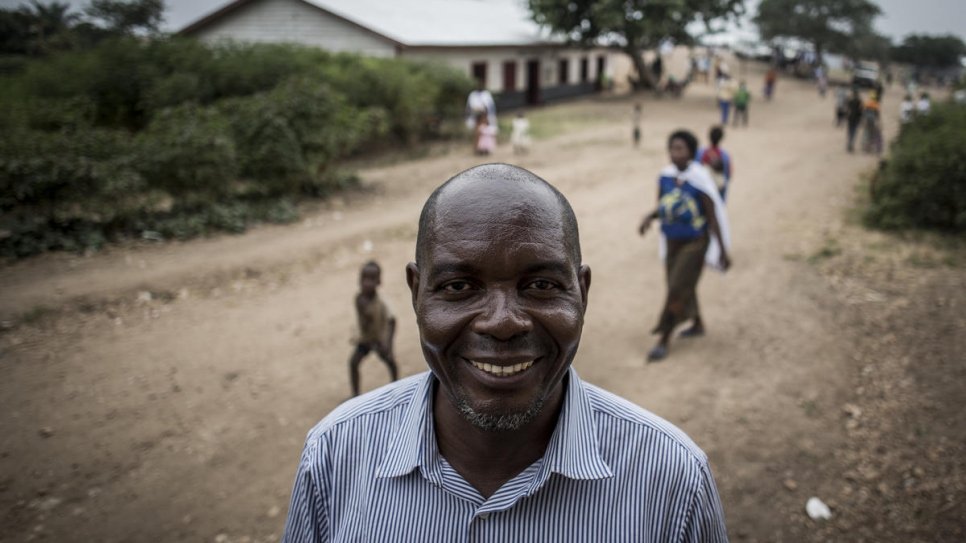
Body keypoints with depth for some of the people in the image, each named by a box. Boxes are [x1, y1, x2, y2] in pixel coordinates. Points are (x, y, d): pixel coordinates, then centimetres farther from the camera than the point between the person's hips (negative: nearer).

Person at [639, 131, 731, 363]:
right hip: (672, 242, 6)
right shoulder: (665, 176, -6)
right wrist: (649, 217, -18)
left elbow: (713, 217, -16)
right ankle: (698, 325, 42)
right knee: (685, 287, 19)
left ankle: (664, 339, 3)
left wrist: (723, 251, -12)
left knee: (677, 290, -9)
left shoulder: (699, 180, -22)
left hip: (695, 244, -6)